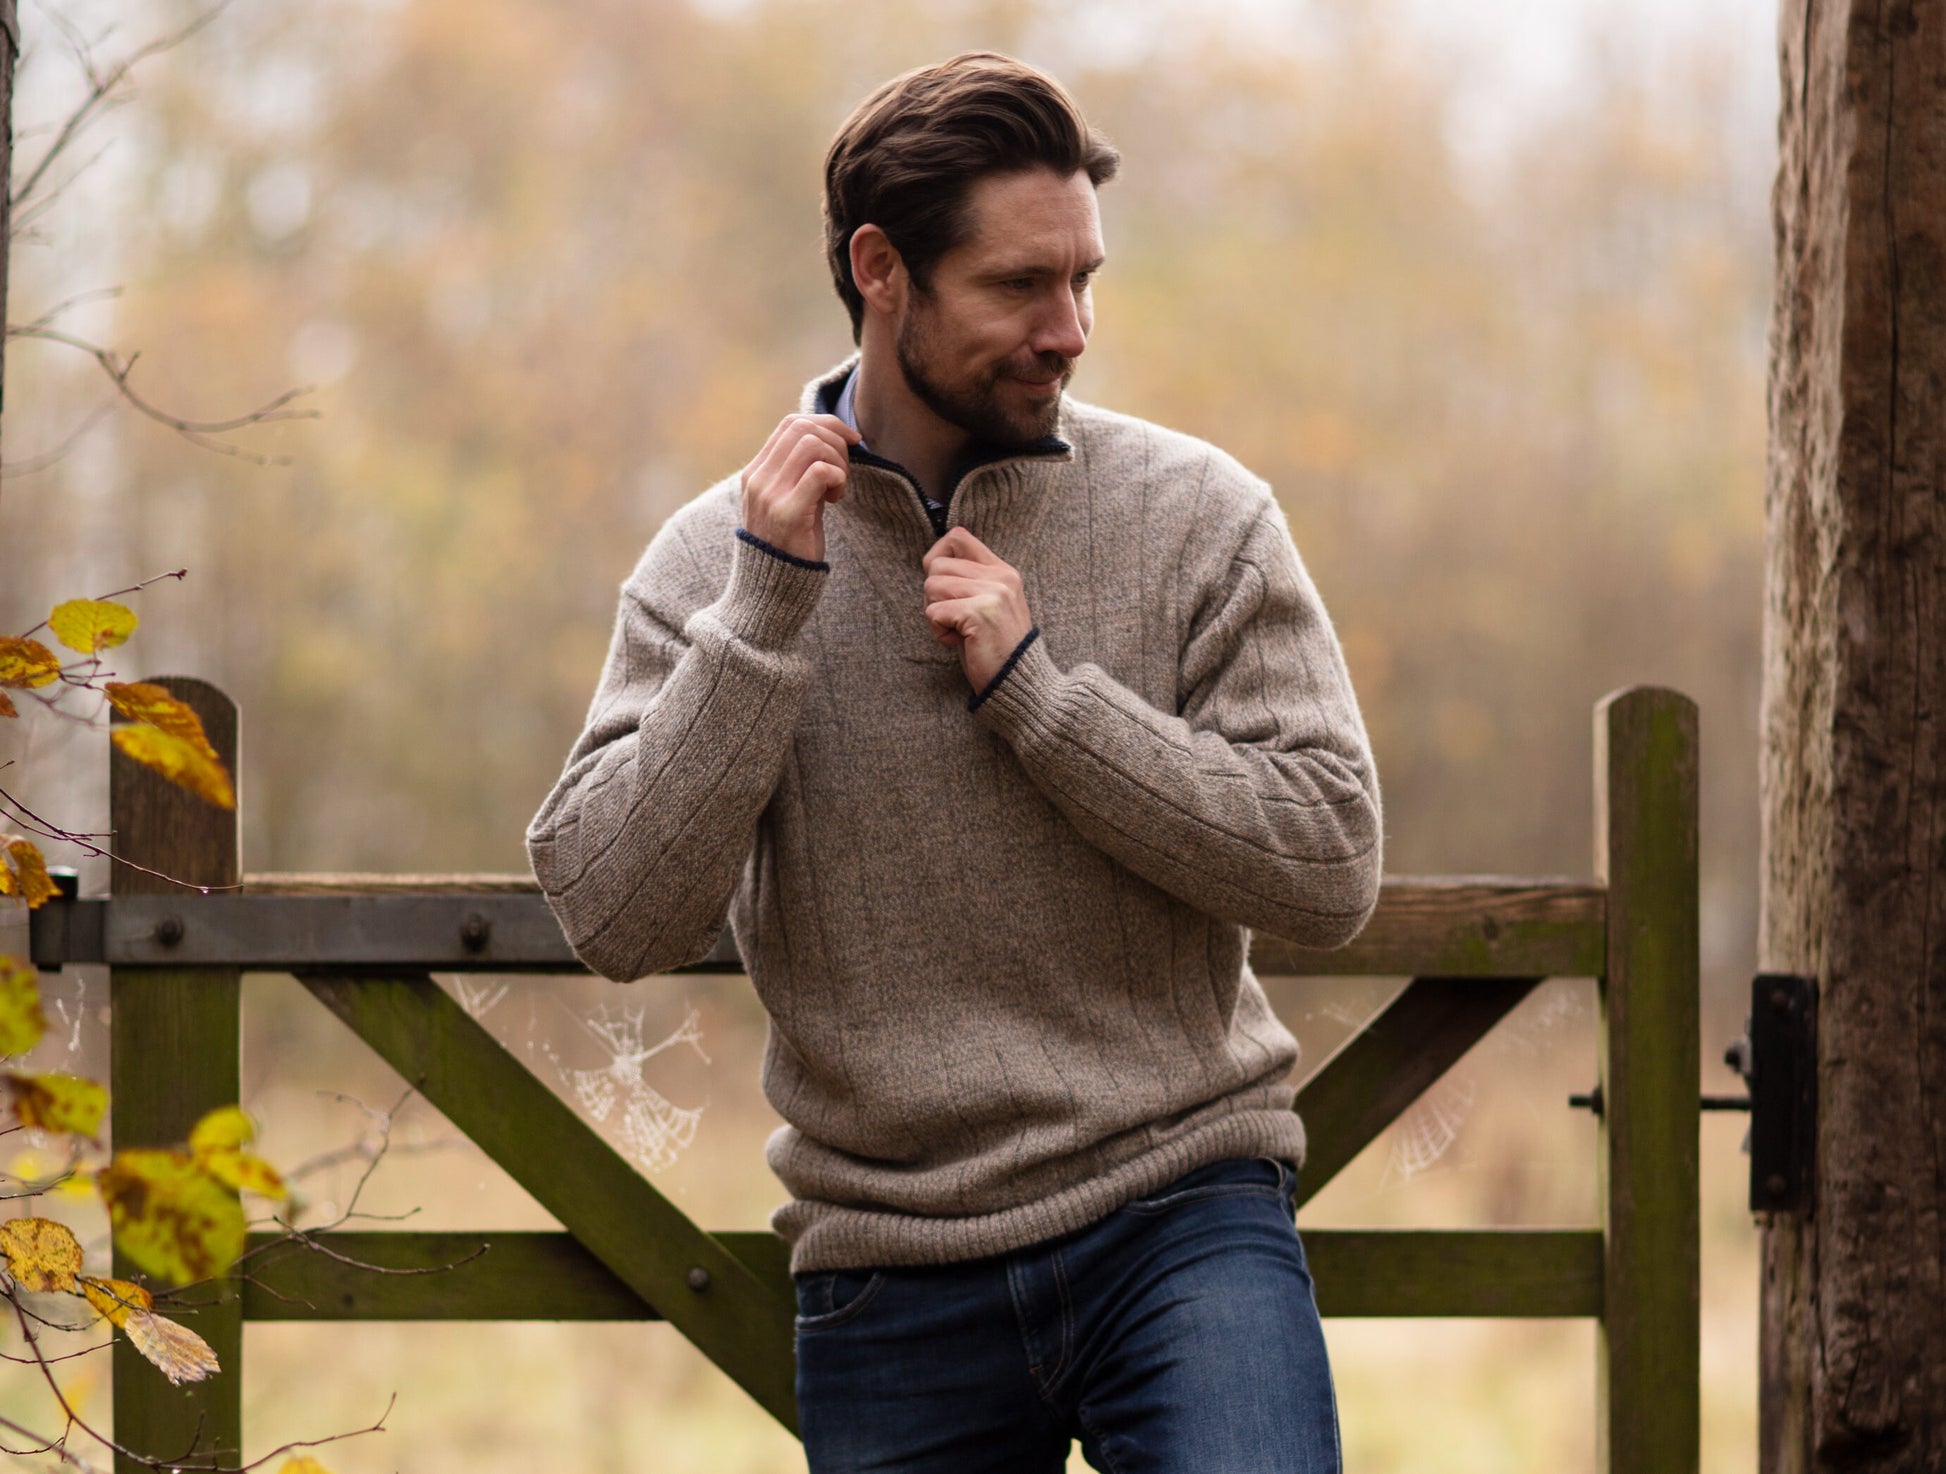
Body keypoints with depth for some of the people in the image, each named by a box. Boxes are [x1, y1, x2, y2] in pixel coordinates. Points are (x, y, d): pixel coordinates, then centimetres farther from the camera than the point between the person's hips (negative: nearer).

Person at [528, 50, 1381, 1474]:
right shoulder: (718, 558, 2)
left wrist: (1034, 685, -12)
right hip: (892, 1279, 1)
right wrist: (765, 610, -14)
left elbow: (1329, 867, -6)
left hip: (1180, 1211, -1)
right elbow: (616, 918, -7)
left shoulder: (1199, 515, 0)